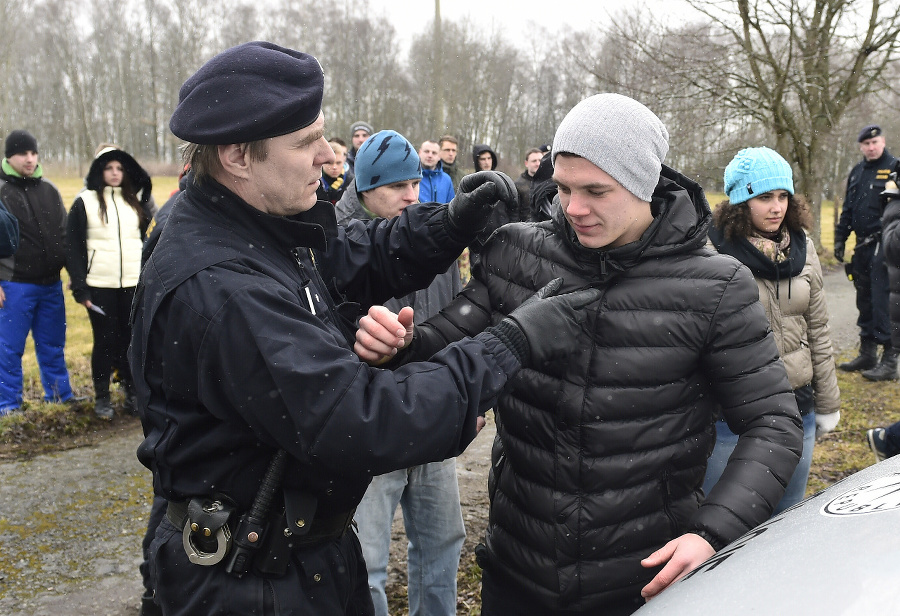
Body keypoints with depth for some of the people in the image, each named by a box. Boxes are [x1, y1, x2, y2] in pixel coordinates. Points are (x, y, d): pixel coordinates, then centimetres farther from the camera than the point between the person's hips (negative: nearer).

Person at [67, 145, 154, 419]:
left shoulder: (136, 201, 9)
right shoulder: (85, 202, 0)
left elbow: (146, 238, 16)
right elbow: (74, 247, -2)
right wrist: (79, 287, -7)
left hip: (134, 284, 2)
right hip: (100, 286, -2)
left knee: (132, 339, 5)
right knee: (105, 340, 3)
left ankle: (132, 394, 17)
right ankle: (102, 397, 16)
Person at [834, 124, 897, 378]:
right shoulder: (857, 172, 15)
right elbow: (847, 209, 21)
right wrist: (840, 239, 16)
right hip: (862, 246, 7)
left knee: (882, 302, -8)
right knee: (865, 300, 13)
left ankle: (889, 360, -1)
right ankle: (867, 354, 23)